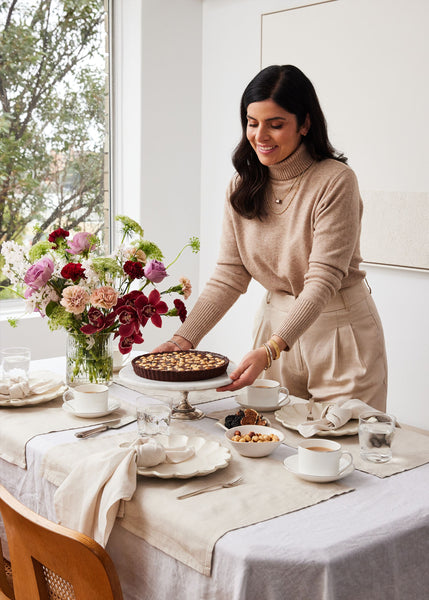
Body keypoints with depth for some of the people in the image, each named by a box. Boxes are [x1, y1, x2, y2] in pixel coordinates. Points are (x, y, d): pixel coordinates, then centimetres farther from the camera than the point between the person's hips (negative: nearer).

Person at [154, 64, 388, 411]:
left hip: (341, 332, -4)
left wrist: (270, 349, -34)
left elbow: (322, 280, -23)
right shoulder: (243, 185, 0)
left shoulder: (335, 181, -17)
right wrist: (184, 338, -13)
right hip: (277, 323, 5)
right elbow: (229, 277, -2)